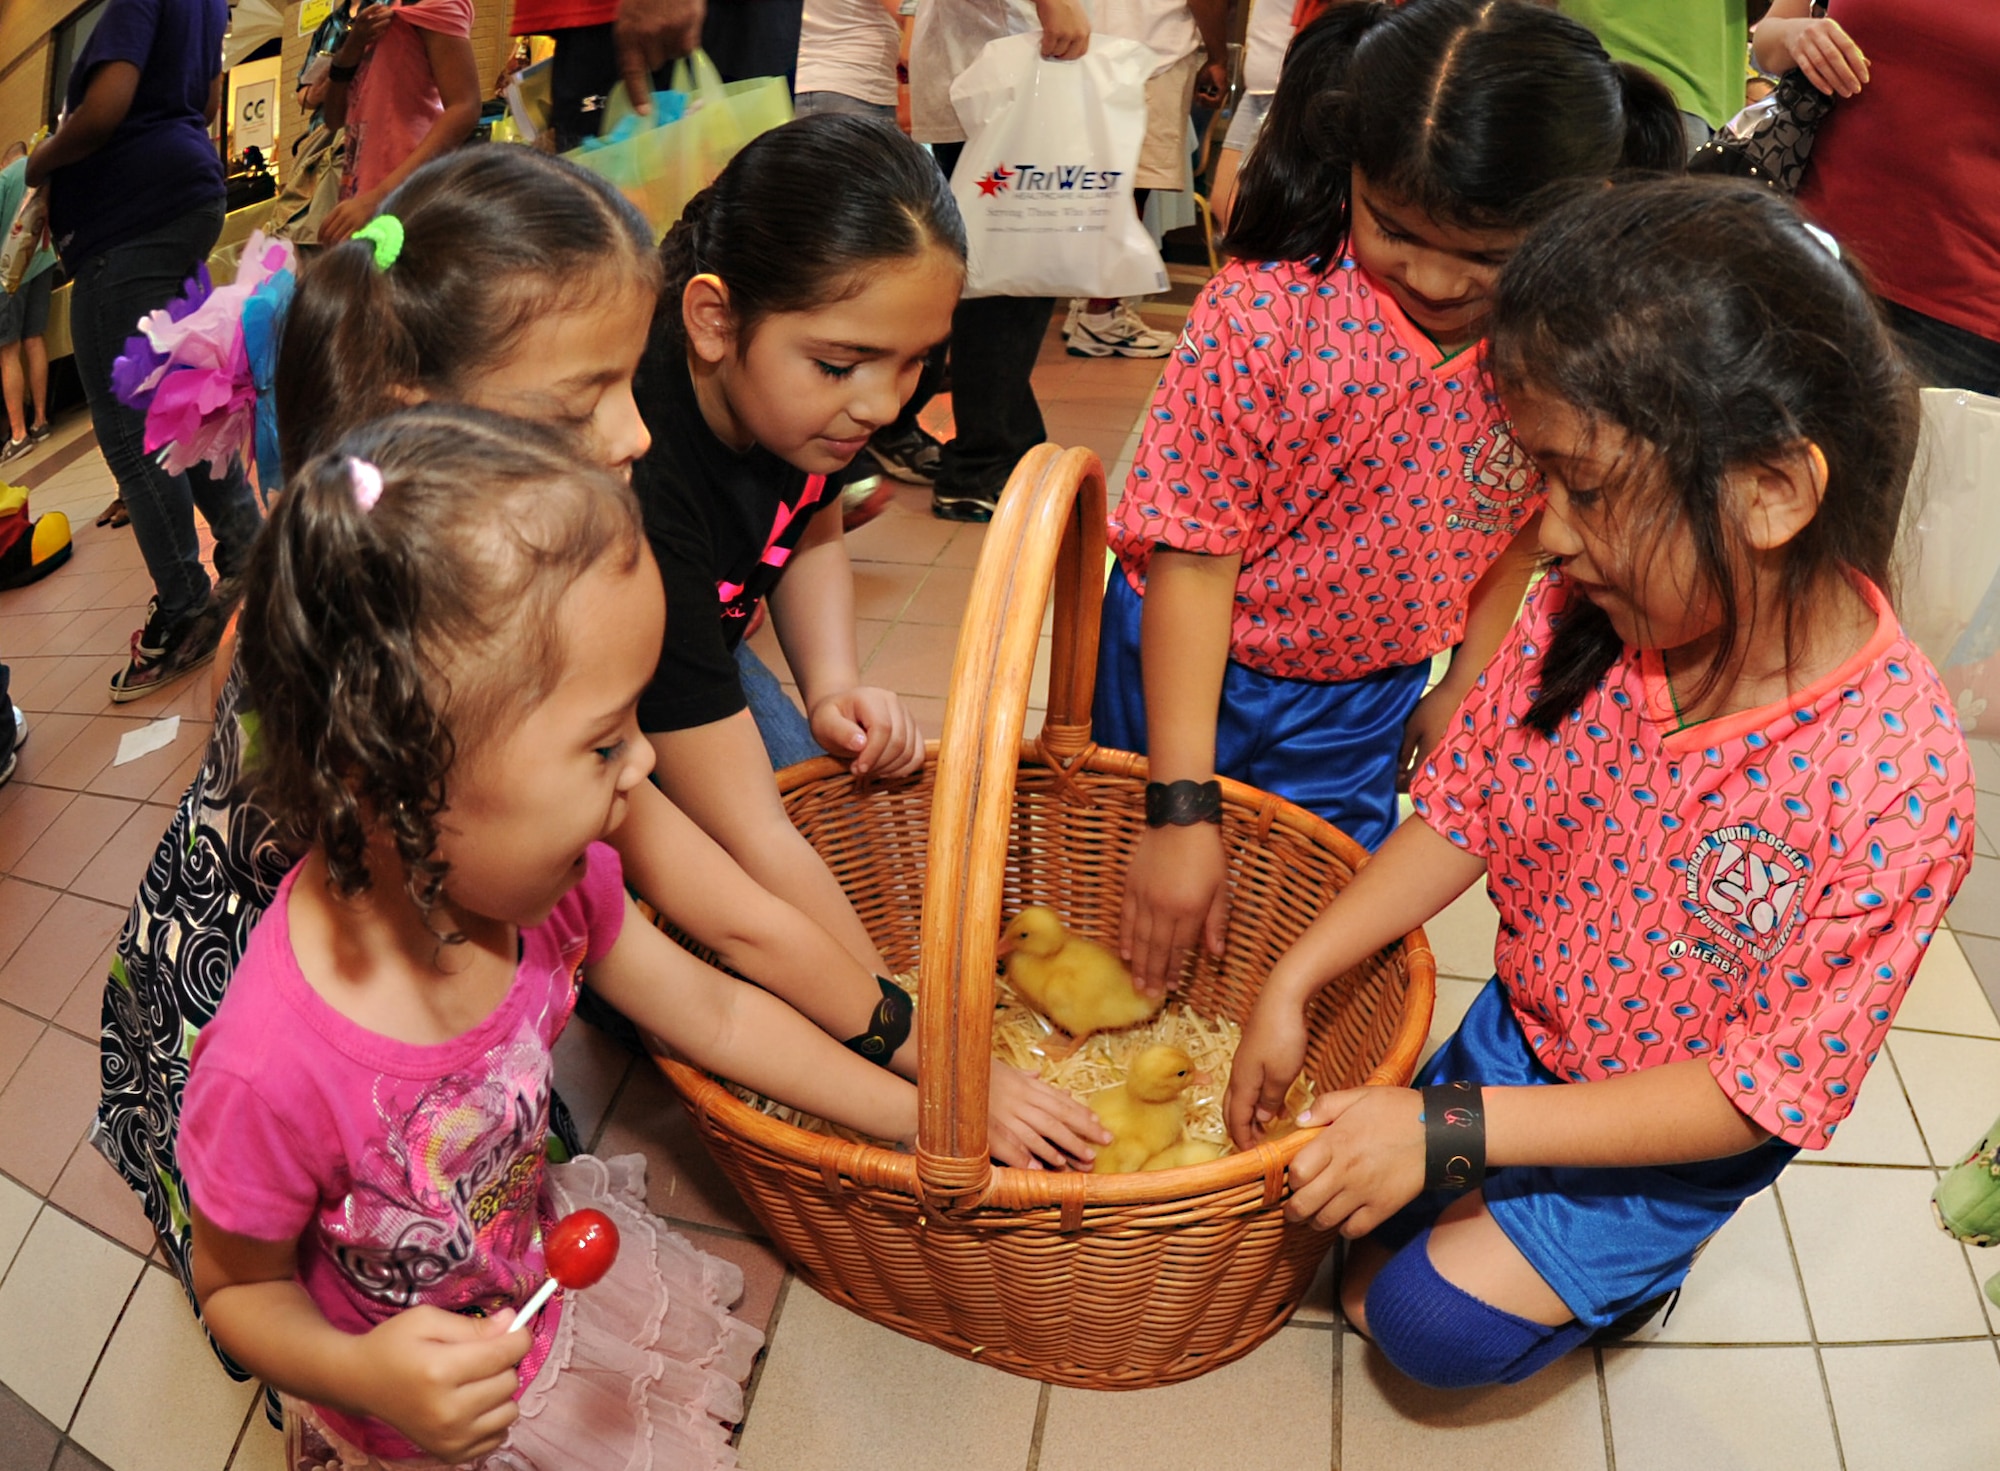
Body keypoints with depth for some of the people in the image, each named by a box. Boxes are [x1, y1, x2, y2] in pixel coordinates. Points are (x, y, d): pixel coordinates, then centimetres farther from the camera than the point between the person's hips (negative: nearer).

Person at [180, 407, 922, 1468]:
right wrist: (362, 1375, -37)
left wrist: (927, 1112, -3)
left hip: (546, 1275, 5)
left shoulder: (541, 886, -22)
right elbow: (237, 1290, -17)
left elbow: (714, 1013, -6)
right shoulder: (273, 1072, -38)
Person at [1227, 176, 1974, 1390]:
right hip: (1524, 1028, 5)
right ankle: (1578, 1239, 28)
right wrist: (1294, 981, -11)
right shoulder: (1591, 615, -20)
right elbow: (1464, 811, -5)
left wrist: (1456, 1131, -29)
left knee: (1436, 1316, -8)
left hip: (1679, 1134, -4)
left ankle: (1629, 1258, 19)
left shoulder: (1895, 780, -33)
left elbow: (1762, 1089, -25)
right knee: (1349, 1207, 6)